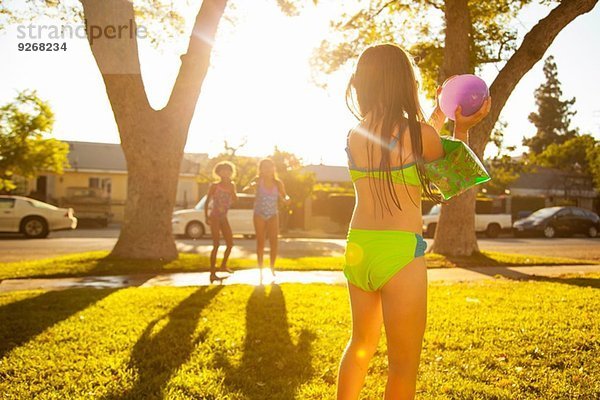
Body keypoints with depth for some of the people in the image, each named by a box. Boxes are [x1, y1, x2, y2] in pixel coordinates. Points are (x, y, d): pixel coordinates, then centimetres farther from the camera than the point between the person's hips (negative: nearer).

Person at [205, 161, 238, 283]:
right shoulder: (214, 186, -6)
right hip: (214, 217, -6)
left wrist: (231, 188, -13)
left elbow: (235, 199, -7)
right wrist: (206, 216, -15)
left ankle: (223, 266, 31)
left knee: (230, 243, 10)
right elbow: (207, 201, -6)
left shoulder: (231, 185, 7)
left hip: (224, 218, 6)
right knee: (216, 244, -13)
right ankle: (212, 273, -11)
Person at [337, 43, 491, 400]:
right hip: (400, 253, -6)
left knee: (362, 342, 25)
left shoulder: (355, 136, 6)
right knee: (404, 367, 9)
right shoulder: (421, 133, -10)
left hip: (357, 249, 6)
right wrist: (462, 128, 6)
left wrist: (440, 115, 26)